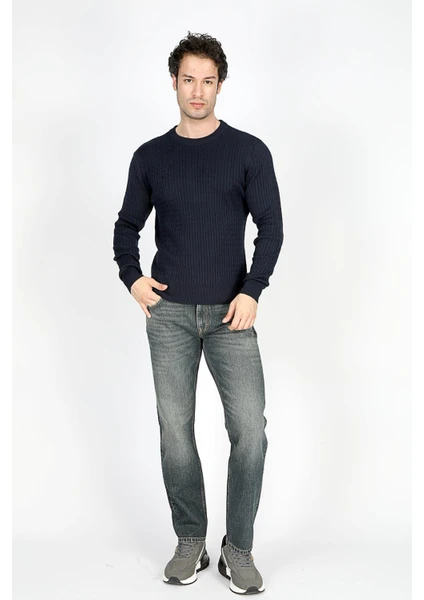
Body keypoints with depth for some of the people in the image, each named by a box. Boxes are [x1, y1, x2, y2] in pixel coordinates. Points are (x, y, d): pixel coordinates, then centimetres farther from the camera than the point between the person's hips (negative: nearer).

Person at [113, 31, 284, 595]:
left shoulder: (249, 151, 2)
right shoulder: (150, 156, 9)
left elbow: (271, 227, 0)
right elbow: (127, 226, 17)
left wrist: (252, 291, -12)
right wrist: (132, 276, 0)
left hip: (230, 314, -1)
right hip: (169, 314, 2)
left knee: (250, 431, -8)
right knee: (175, 432, 4)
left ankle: (239, 549, 9)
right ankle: (190, 543, 19)